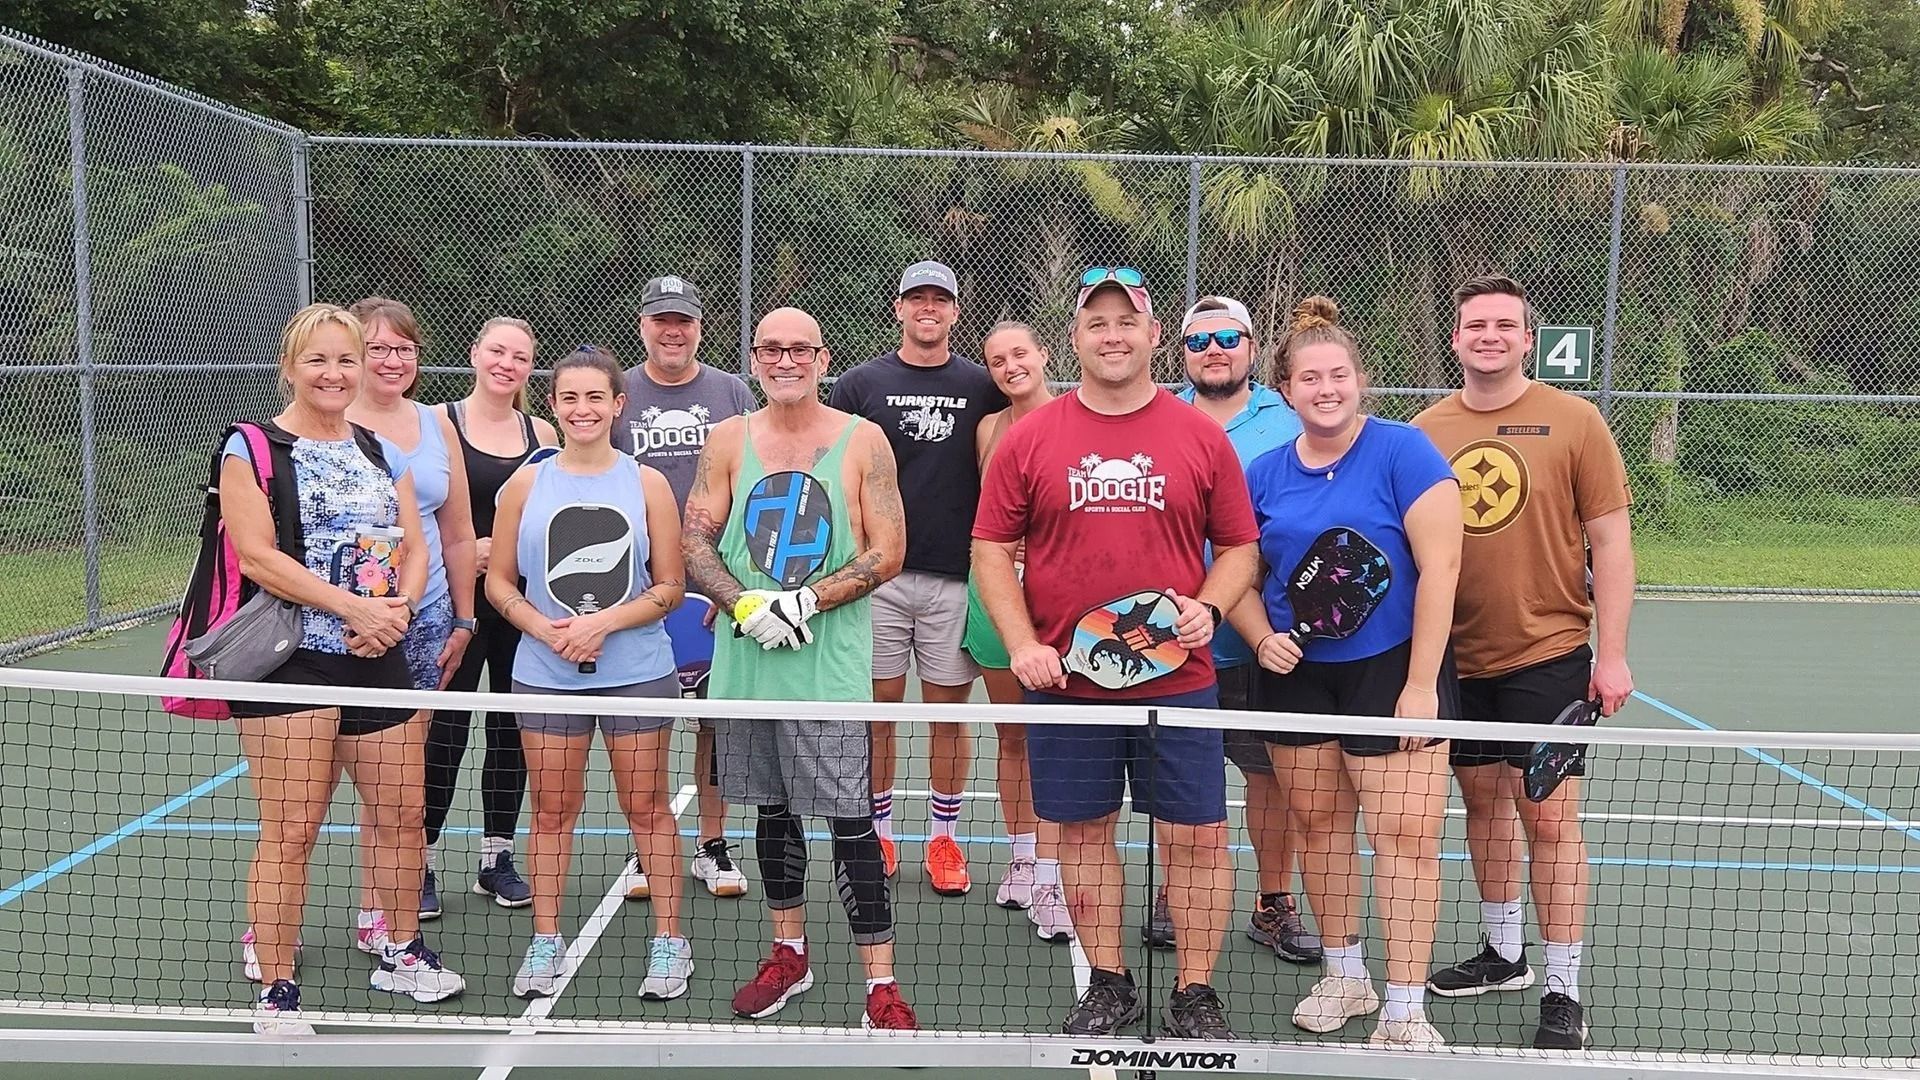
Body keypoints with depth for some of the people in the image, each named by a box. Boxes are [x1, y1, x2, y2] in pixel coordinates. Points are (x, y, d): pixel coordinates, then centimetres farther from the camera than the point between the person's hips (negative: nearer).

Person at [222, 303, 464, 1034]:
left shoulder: (380, 450, 14)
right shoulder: (254, 447, -2)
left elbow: (415, 549, 10)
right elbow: (257, 554, -14)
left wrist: (398, 605, -11)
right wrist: (353, 606, -20)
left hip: (377, 660, 6)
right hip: (288, 663, -5)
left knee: (402, 815, 12)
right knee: (290, 831, -3)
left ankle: (401, 953, 32)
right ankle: (276, 993, 9)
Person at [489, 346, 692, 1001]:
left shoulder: (647, 484, 1)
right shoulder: (525, 485, 4)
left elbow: (671, 587, -1)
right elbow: (499, 583, 6)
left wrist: (603, 623, -14)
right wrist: (545, 629, -12)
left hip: (637, 670, -1)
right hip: (545, 673, 1)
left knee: (646, 805, 5)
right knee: (552, 807, 8)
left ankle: (669, 940, 17)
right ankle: (545, 942, 21)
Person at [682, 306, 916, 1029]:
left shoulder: (862, 441, -1)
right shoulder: (728, 440, 7)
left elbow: (888, 551, -5)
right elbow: (696, 540, 4)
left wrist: (806, 601, -15)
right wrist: (746, 606, -12)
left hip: (830, 664, -3)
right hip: (745, 662, 4)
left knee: (849, 820, -5)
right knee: (772, 809, 15)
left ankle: (881, 983, 4)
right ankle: (788, 954, 32)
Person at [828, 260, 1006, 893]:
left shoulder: (982, 387, 6)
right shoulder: (860, 384, 5)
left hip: (955, 574, 1)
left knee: (949, 710, 7)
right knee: (877, 709, 6)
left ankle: (943, 839, 21)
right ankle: (878, 835, 21)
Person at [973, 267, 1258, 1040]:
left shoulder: (1202, 437, 3)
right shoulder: (1027, 440, 2)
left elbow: (1239, 546, 8)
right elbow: (991, 549, 3)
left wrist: (1208, 606, -11)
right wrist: (1021, 643, -8)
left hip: (1177, 679, 0)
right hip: (1064, 680, 0)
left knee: (1197, 838, 3)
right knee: (1083, 833, 11)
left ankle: (1194, 996, 21)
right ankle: (1107, 985, 28)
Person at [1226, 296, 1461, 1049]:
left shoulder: (1403, 451, -8)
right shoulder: (1264, 473, 5)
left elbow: (1438, 568, -12)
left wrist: (1420, 684, -15)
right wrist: (1262, 639, -7)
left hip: (1391, 668, -4)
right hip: (1295, 674, 5)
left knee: (1405, 833, -6)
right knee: (1320, 825, 12)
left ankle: (1405, 1010, 3)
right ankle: (1344, 974, 29)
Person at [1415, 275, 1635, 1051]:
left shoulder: (1574, 421, -4)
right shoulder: (1425, 431, 4)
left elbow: (1610, 542, -4)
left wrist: (1612, 653, -9)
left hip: (1549, 656, -4)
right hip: (1457, 659, 4)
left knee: (1549, 817, -3)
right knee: (1483, 800, 15)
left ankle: (1563, 993, 8)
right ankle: (1503, 953, 32)